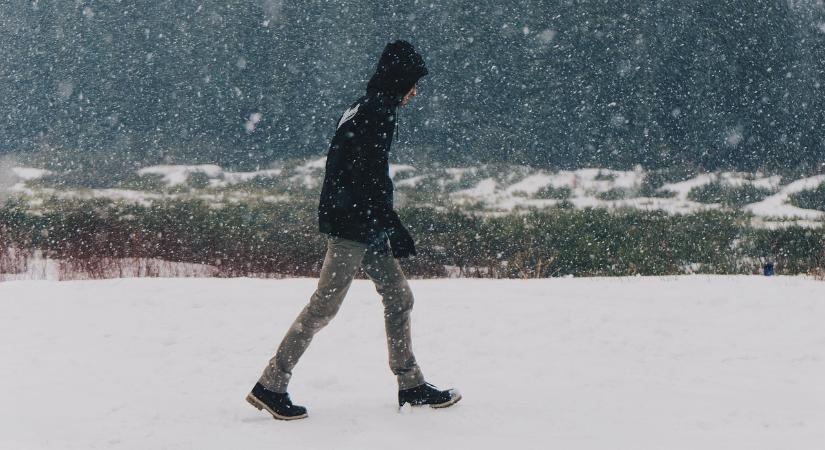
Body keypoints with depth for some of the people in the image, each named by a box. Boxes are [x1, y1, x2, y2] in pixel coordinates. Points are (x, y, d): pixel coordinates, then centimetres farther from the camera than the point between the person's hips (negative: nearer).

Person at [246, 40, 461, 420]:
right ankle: (270, 386, -5)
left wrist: (386, 227, 24)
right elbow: (370, 179, -20)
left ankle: (411, 385, 18)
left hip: (364, 228, 11)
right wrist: (394, 228, -16)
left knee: (399, 297, 13)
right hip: (353, 227, -11)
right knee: (324, 305, -8)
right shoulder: (377, 113, -14)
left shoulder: (364, 110, 18)